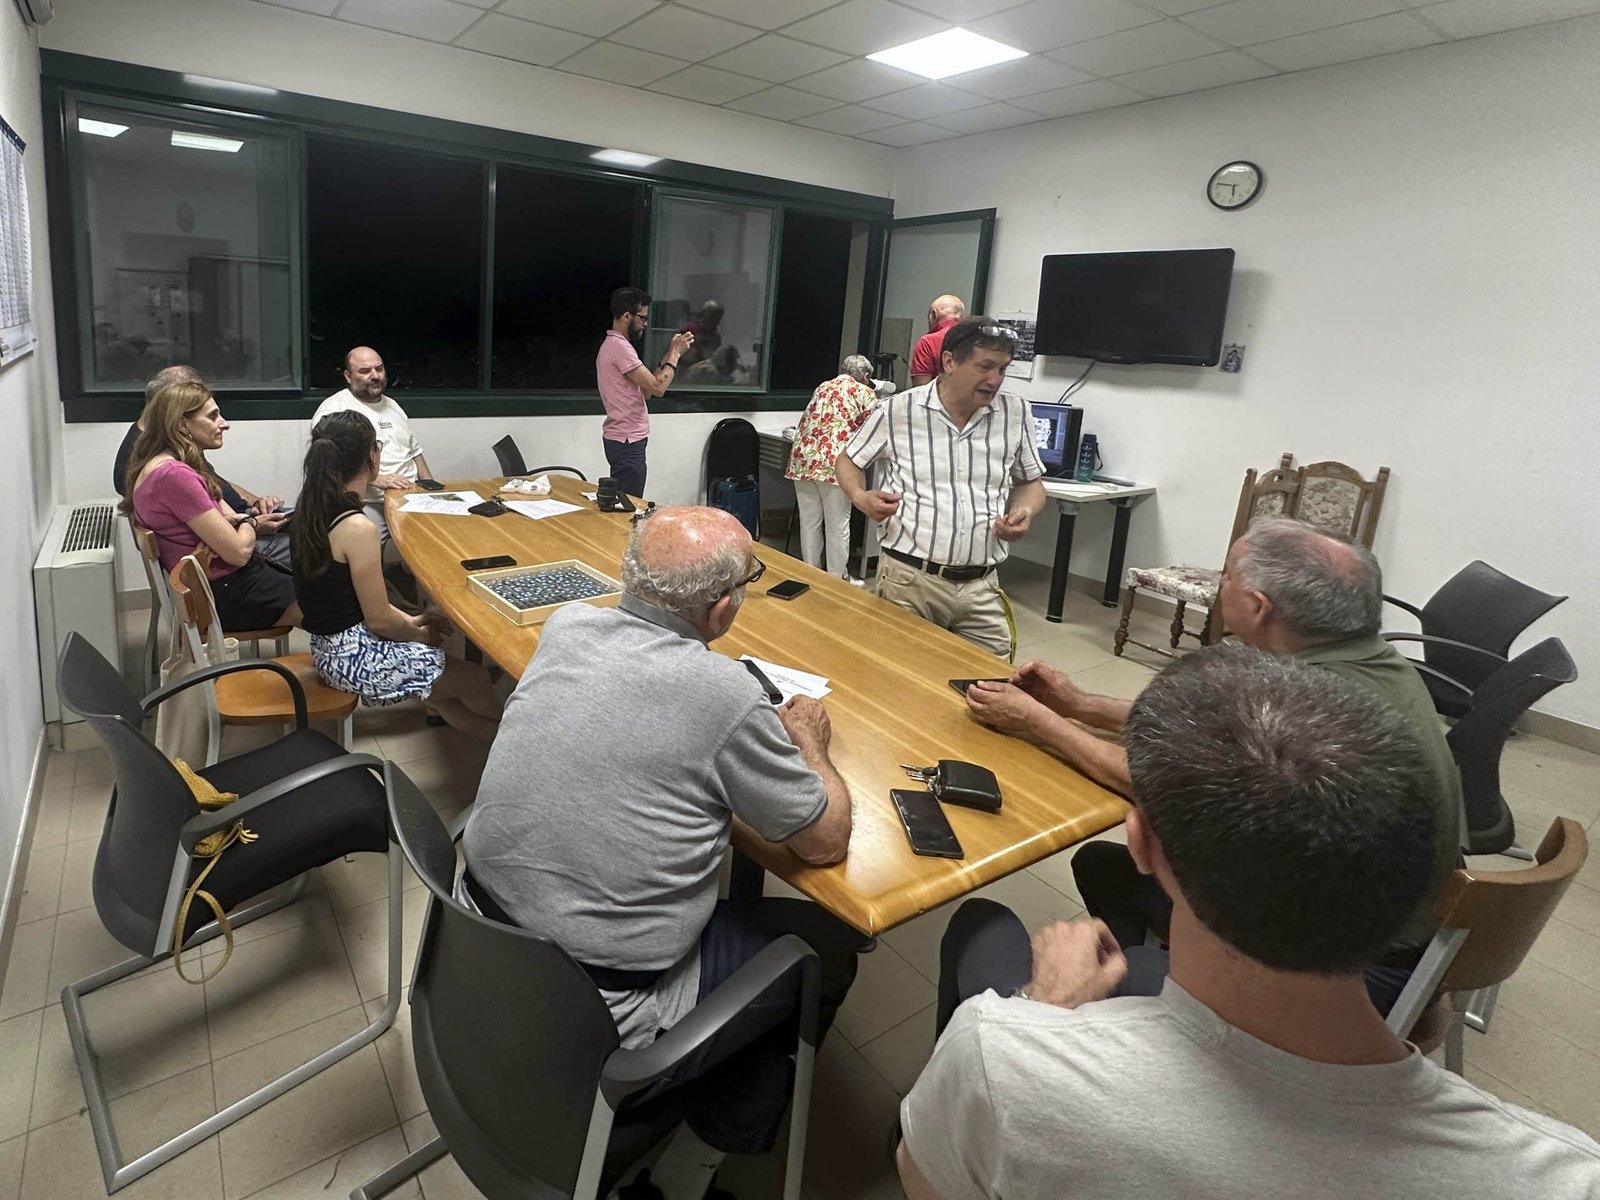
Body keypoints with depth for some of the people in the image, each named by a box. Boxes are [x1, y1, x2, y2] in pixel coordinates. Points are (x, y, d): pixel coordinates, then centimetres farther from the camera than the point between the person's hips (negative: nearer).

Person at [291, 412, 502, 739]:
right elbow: (379, 620, -19)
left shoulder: (310, 509, 2)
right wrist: (420, 635, 0)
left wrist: (408, 620, 13)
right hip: (354, 657, -9)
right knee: (475, 678, 8)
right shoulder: (357, 527, -25)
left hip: (329, 646, 9)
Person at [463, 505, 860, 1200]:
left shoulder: (565, 627, -6)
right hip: (598, 1016, -6)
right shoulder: (724, 697, -25)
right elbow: (827, 841, -10)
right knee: (827, 947, 13)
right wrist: (808, 739, 7)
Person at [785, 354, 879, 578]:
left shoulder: (822, 387, 23)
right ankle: (837, 578, 10)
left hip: (803, 459, 5)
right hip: (833, 463, -5)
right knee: (837, 525, 4)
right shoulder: (864, 393, 6)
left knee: (809, 521, 11)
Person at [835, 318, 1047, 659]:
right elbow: (848, 462, 11)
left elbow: (1031, 482, 17)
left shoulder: (1016, 413, 4)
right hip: (909, 579, -2)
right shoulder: (898, 410, -4)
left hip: (981, 587, 3)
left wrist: (1024, 512, -5)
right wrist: (861, 497, -10)